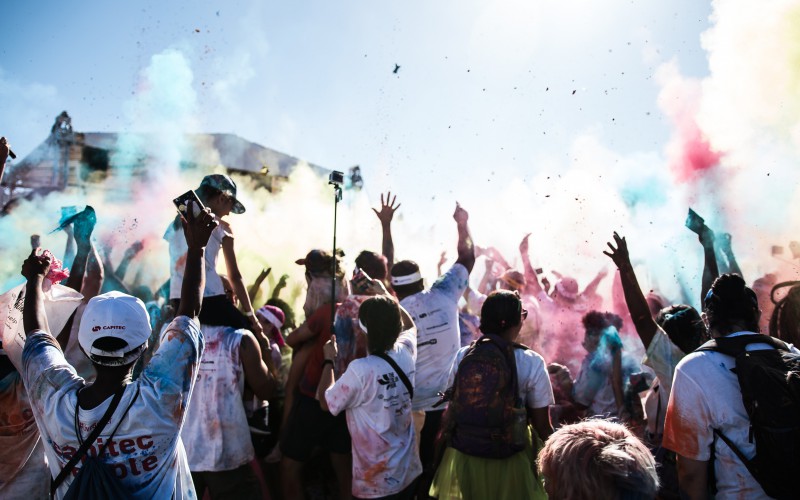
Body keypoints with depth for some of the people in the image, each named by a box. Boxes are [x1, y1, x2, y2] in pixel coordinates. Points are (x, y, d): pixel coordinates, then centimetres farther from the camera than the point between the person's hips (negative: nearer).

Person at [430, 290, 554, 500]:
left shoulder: (463, 356, -7)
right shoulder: (531, 363, -16)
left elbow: (452, 410, 3)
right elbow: (542, 426, -11)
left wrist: (441, 441, 19)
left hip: (463, 455, 3)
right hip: (509, 460, -2)